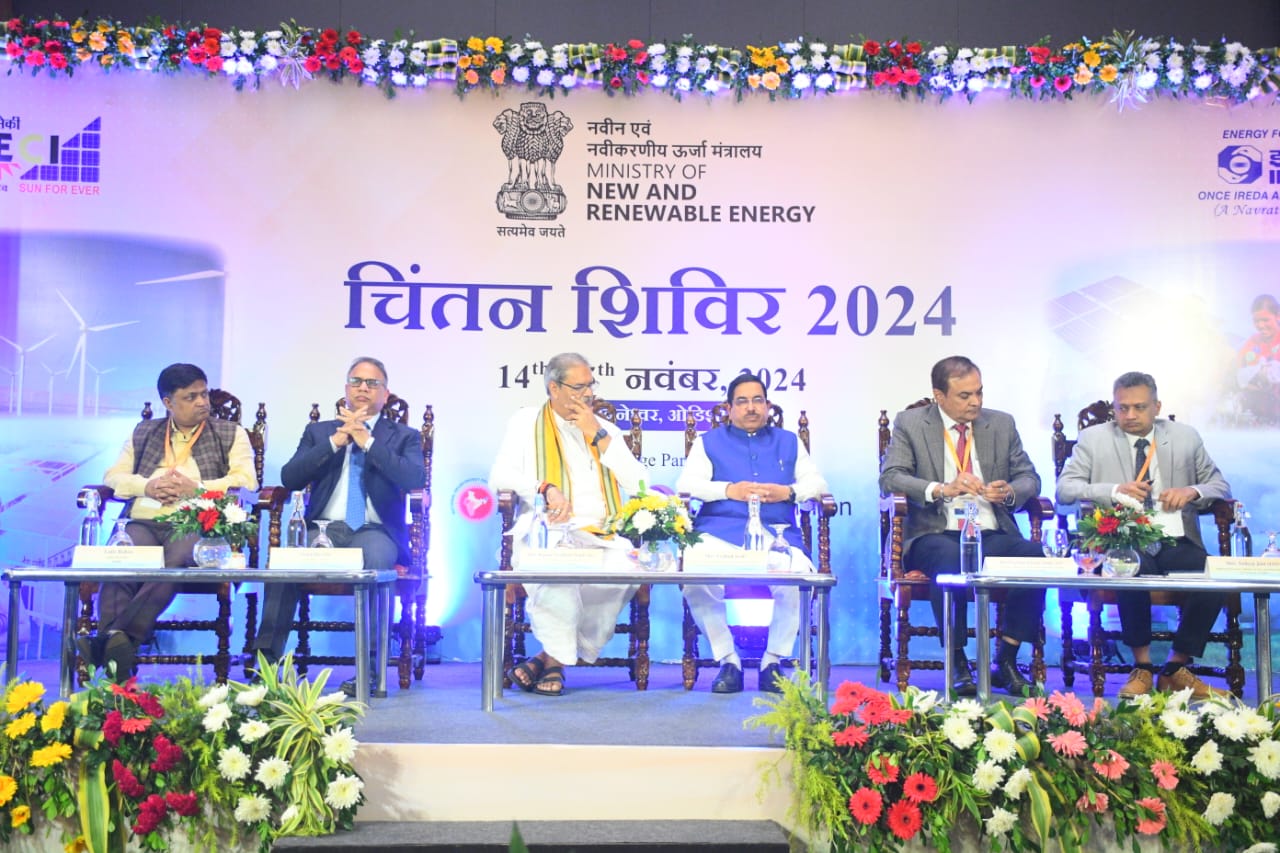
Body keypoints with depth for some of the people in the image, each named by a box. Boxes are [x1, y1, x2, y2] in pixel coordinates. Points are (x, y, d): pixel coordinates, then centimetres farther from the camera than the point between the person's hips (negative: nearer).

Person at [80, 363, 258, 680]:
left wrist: (196, 487, -8)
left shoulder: (230, 434, 18)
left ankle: (118, 637, -51)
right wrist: (147, 485, -2)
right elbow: (114, 476, 19)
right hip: (143, 522, 3)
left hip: (197, 523, -3)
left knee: (175, 562, -38)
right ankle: (116, 652, -45)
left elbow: (247, 481, 4)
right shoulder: (143, 433, 27)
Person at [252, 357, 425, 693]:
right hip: (324, 529, 2)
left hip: (375, 531, -2)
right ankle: (267, 661, -25)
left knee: (376, 560, -37)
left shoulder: (403, 437, 15)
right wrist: (336, 441, -4)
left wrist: (368, 441, -8)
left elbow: (415, 480, -5)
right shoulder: (318, 432, 21)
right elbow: (289, 478, 5)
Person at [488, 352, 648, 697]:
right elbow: (500, 476, 1)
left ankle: (553, 657, -21)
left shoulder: (606, 429, 21)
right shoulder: (526, 422, 14)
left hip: (602, 536, 3)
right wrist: (545, 487, -17)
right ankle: (559, 656, -22)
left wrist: (598, 436, 3)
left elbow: (639, 484, 9)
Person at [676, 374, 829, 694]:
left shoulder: (789, 442, 26)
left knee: (797, 580, -32)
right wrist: (729, 490, -9)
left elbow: (817, 484, 17)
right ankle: (728, 660, -12)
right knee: (695, 581, -33)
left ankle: (772, 662, -9)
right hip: (719, 534, -1)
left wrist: (788, 492, -5)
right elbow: (686, 484, 6)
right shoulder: (709, 442, 21)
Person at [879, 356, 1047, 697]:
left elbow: (1030, 478, 15)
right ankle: (958, 664, -21)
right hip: (936, 535, -3)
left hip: (992, 535, 3)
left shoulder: (1002, 424, 16)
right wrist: (942, 489, -23)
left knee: (1034, 555, -28)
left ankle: (1006, 663, -14)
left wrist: (1010, 492, -10)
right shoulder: (909, 423, 6)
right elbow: (890, 477, -6)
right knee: (950, 561, -37)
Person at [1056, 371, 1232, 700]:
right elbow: (1065, 489, -1)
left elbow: (1220, 486, 17)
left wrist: (1193, 491, -8)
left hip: (1176, 542, 3)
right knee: (1132, 569, -36)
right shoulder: (1093, 439, 9)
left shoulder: (1186, 437, 16)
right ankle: (1142, 667, -14)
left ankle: (1176, 669, -8)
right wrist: (1115, 490, -18)